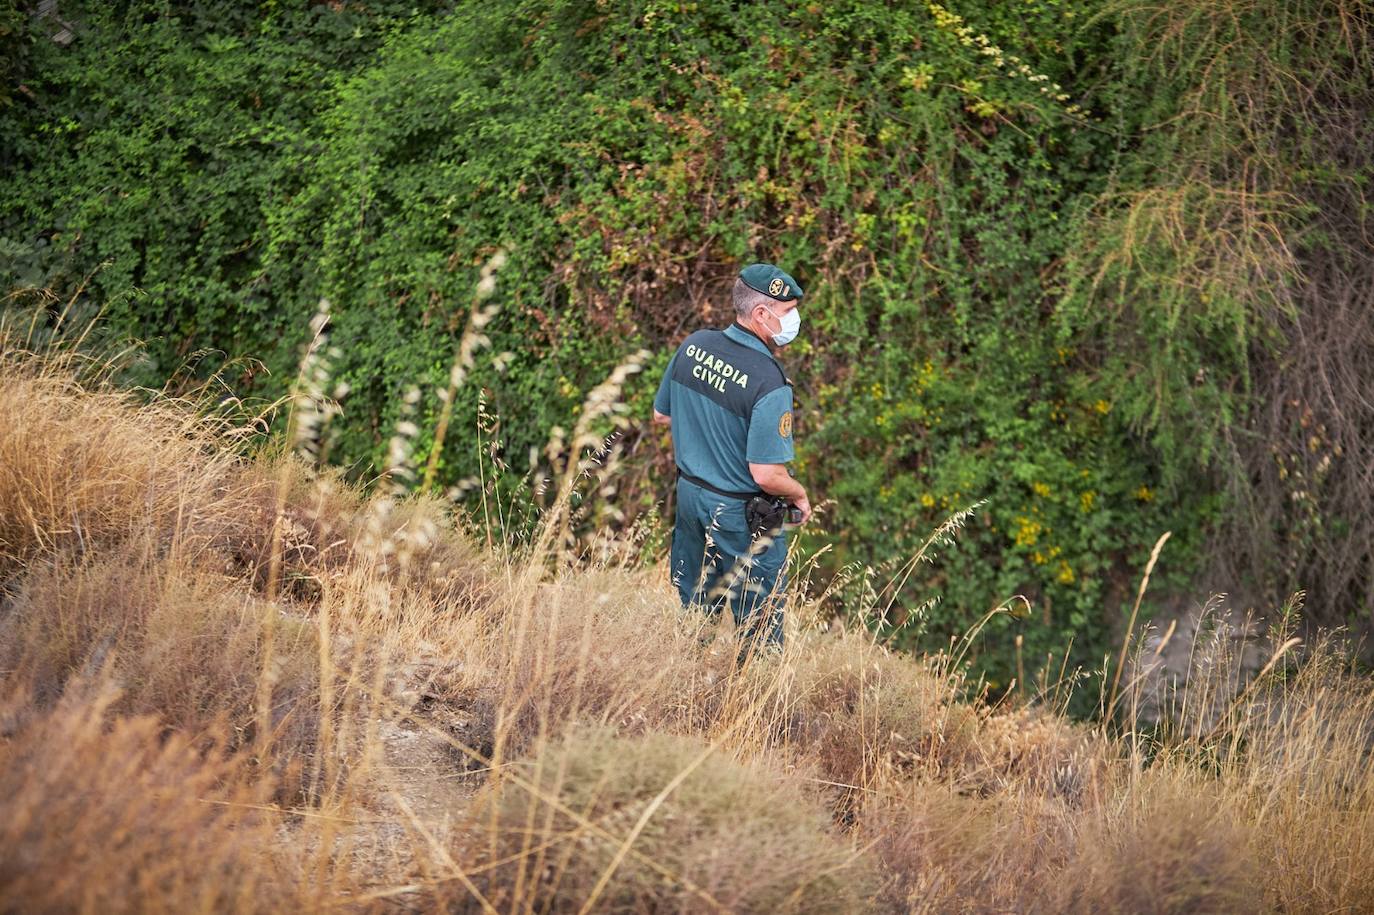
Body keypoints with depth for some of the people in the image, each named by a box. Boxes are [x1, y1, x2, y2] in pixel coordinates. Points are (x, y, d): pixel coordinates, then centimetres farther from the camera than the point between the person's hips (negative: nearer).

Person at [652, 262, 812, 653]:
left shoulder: (693, 346, -6)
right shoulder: (770, 384, -28)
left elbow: (661, 415, 9)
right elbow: (766, 476, -27)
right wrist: (800, 495, -7)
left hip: (689, 493, 7)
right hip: (741, 515, -7)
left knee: (693, 611, 21)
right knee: (759, 627, 9)